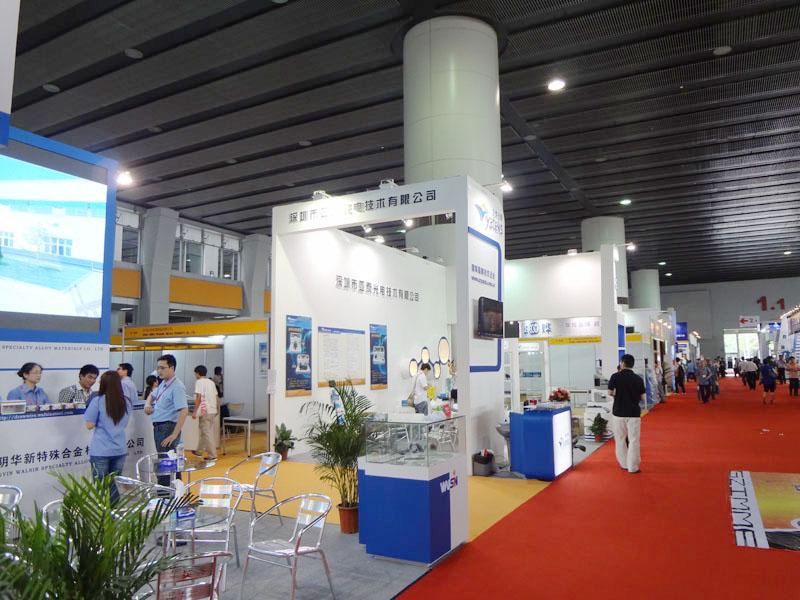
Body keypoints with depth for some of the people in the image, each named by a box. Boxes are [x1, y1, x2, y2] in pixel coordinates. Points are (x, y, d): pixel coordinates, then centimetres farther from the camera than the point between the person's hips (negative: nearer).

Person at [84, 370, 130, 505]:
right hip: (120, 450, 4)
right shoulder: (125, 402, 3)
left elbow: (90, 425, -7)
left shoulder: (98, 401, -11)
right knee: (114, 486, 14)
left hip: (100, 451, -4)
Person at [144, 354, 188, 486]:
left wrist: (174, 434, -25)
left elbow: (184, 411, -24)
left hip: (168, 427, -10)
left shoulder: (177, 386, -16)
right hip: (158, 427, 10)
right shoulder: (163, 384, 14)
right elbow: (152, 395, 34)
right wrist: (148, 404, 10)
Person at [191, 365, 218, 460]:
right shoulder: (211, 382, 15)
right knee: (204, 432, 19)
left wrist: (194, 412, -11)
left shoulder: (199, 382, -7)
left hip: (205, 412, -8)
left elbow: (198, 398, -14)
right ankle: (199, 451, 32)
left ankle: (212, 455, -3)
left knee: (207, 433, -3)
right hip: (213, 411, 8)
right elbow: (216, 398, 14)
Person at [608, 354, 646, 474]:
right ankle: (632, 467, 5)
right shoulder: (638, 379, -3)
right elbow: (643, 397, 2)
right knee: (633, 441, 5)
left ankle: (624, 464, 22)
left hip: (618, 412, 0)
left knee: (620, 440, 13)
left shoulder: (615, 377, -7)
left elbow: (610, 392, -2)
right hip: (634, 413, 0)